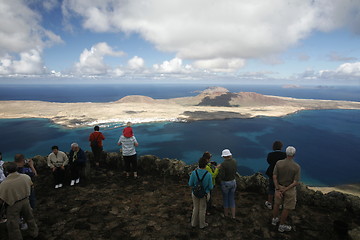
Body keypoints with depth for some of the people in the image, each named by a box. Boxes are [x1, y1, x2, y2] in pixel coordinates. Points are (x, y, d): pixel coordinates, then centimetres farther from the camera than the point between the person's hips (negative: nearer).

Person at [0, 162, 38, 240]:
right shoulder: (25, 177, -14)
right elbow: (31, 184, 8)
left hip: (13, 205, -4)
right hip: (25, 201, 4)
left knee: (13, 224, 15)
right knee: (29, 217, 26)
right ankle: (34, 232, 45)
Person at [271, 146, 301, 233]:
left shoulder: (278, 163, -16)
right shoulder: (297, 167, -21)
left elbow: (274, 177, -16)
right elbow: (296, 182, -22)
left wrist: (277, 190, -14)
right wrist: (285, 190, -17)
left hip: (279, 187, 3)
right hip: (290, 189, -3)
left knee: (277, 203, 25)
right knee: (287, 208, 15)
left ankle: (274, 219, 41)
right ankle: (281, 226, 27)